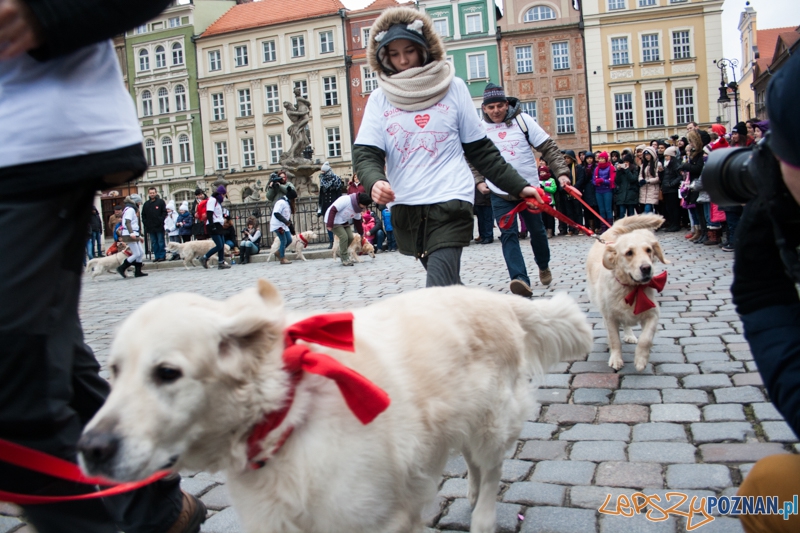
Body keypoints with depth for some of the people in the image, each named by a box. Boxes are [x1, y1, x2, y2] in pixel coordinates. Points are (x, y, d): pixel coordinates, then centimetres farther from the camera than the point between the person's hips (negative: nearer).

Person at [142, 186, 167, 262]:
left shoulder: (160, 202, 1)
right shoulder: (146, 204, 14)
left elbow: (164, 212, -3)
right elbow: (143, 215, 16)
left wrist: (160, 221, -13)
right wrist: (145, 223, 3)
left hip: (159, 227, -5)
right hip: (150, 227, 5)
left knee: (161, 242, -1)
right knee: (154, 243, 7)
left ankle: (162, 256, 3)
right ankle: (157, 256, 11)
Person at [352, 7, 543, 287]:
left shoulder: (453, 87, 3)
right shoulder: (379, 98, 7)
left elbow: (480, 148, 7)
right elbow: (365, 154, -2)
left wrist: (518, 186, 2)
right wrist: (375, 182, -25)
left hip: (450, 203, -3)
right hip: (404, 209, 3)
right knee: (447, 287, 16)